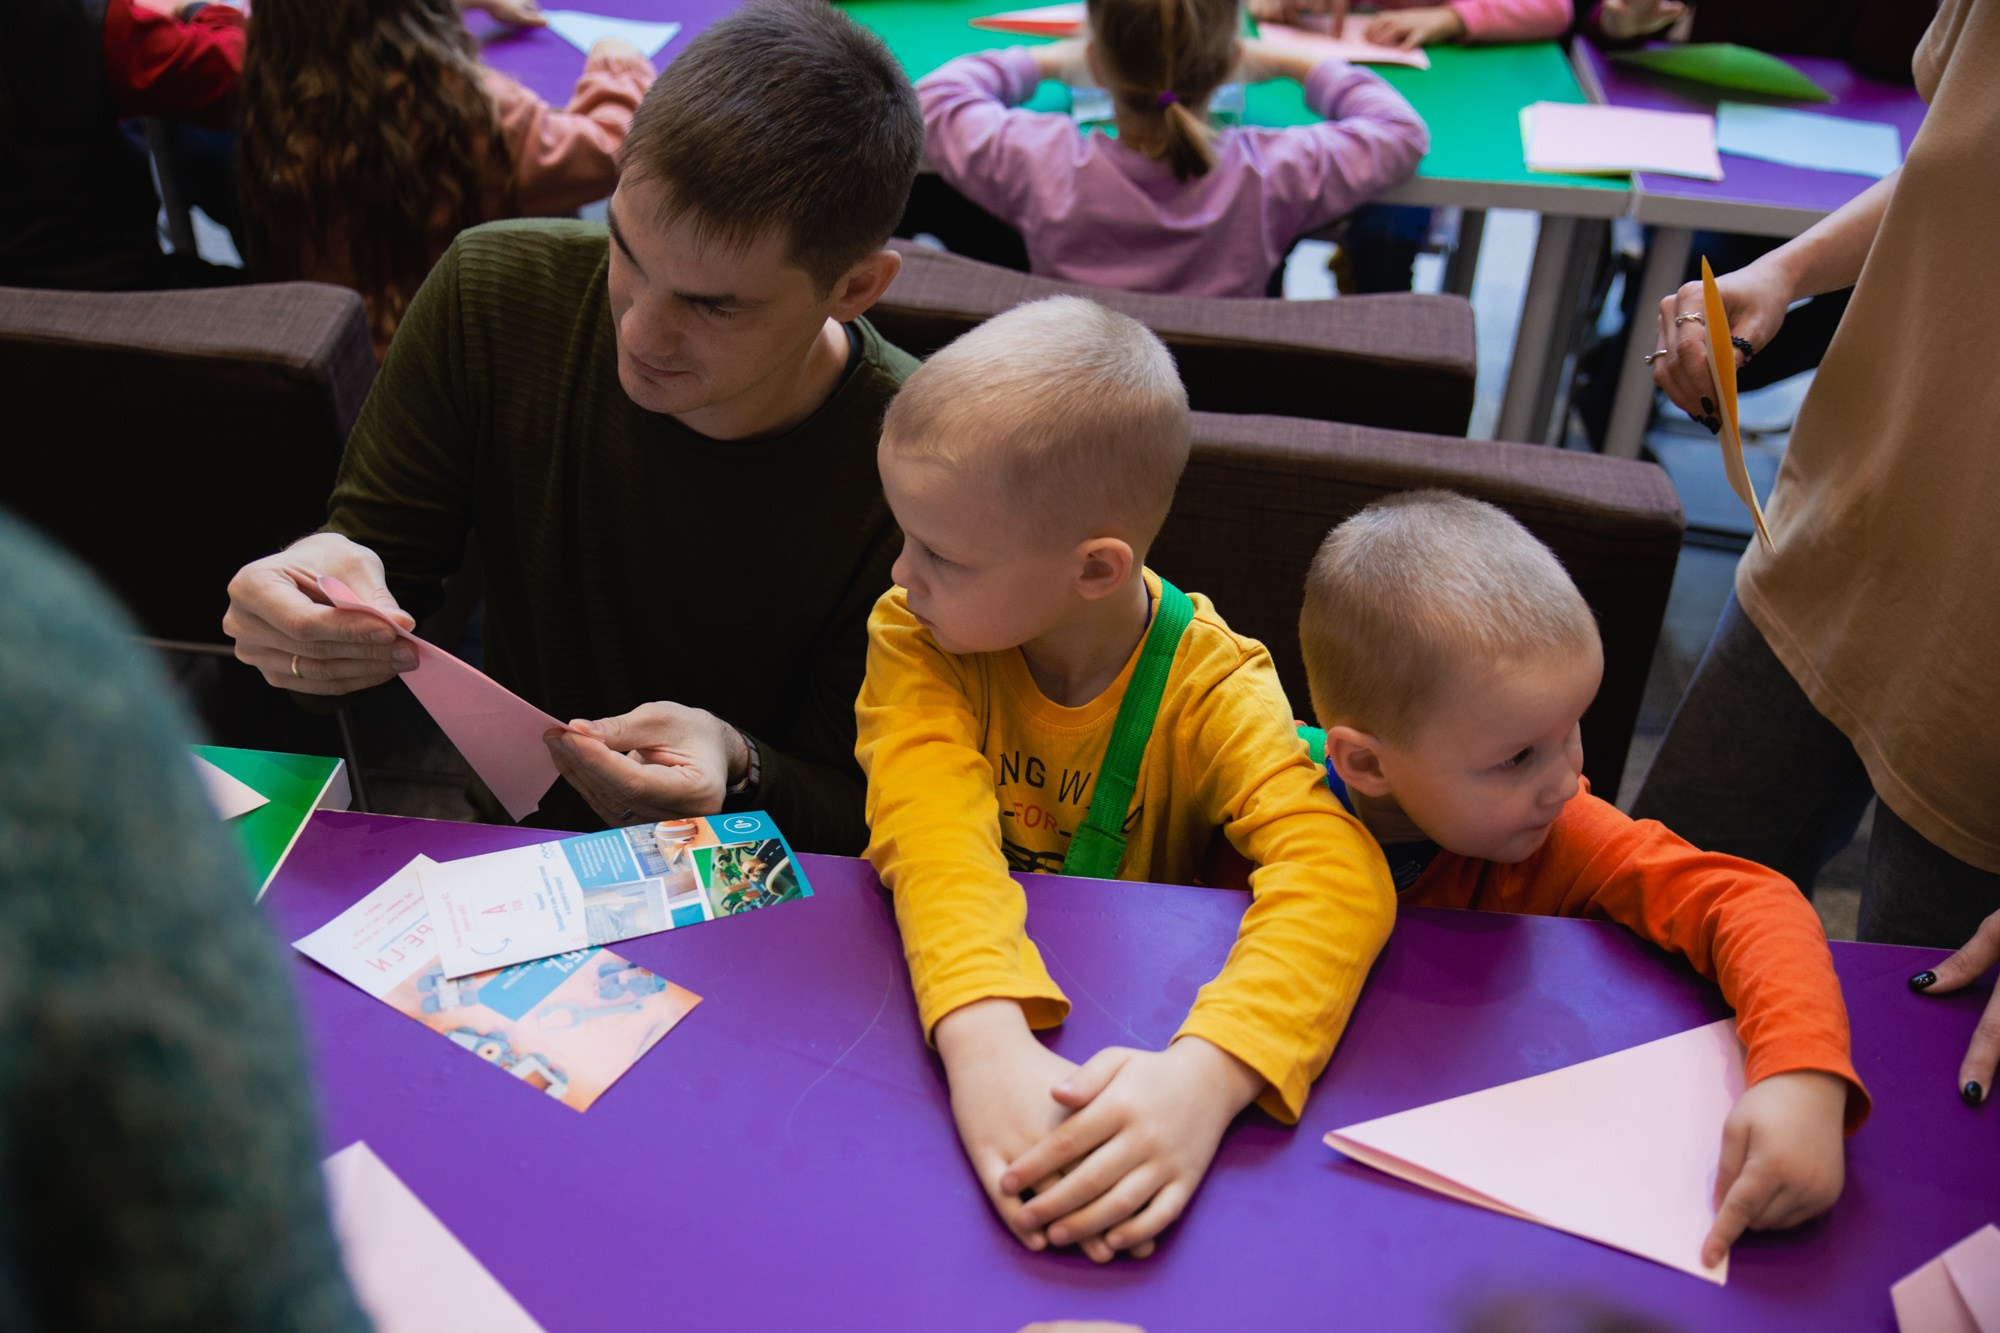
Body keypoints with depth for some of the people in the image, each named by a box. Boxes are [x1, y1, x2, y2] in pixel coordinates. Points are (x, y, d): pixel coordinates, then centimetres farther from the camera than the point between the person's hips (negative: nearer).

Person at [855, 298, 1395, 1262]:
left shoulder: (1208, 686, -15)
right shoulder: (918, 635, -12)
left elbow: (1336, 873, -29)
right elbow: (935, 821, -28)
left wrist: (1204, 1074, -48)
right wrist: (981, 1033, -47)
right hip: (931, 992, 0)